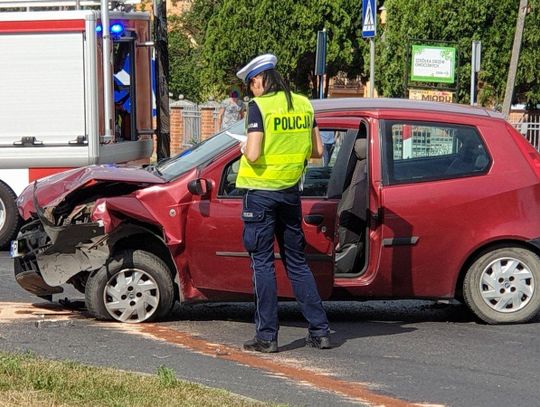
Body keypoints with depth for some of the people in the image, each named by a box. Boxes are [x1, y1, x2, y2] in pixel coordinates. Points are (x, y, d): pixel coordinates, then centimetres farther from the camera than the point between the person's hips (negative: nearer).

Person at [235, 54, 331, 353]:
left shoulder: (259, 107, -13)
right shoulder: (303, 104, 6)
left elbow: (254, 154, -20)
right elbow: (317, 151, 9)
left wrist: (244, 148, 1)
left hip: (261, 192, -6)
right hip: (291, 191, 6)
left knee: (262, 263, 1)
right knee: (296, 262, 14)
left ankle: (267, 336, 0)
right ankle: (320, 331, 12)